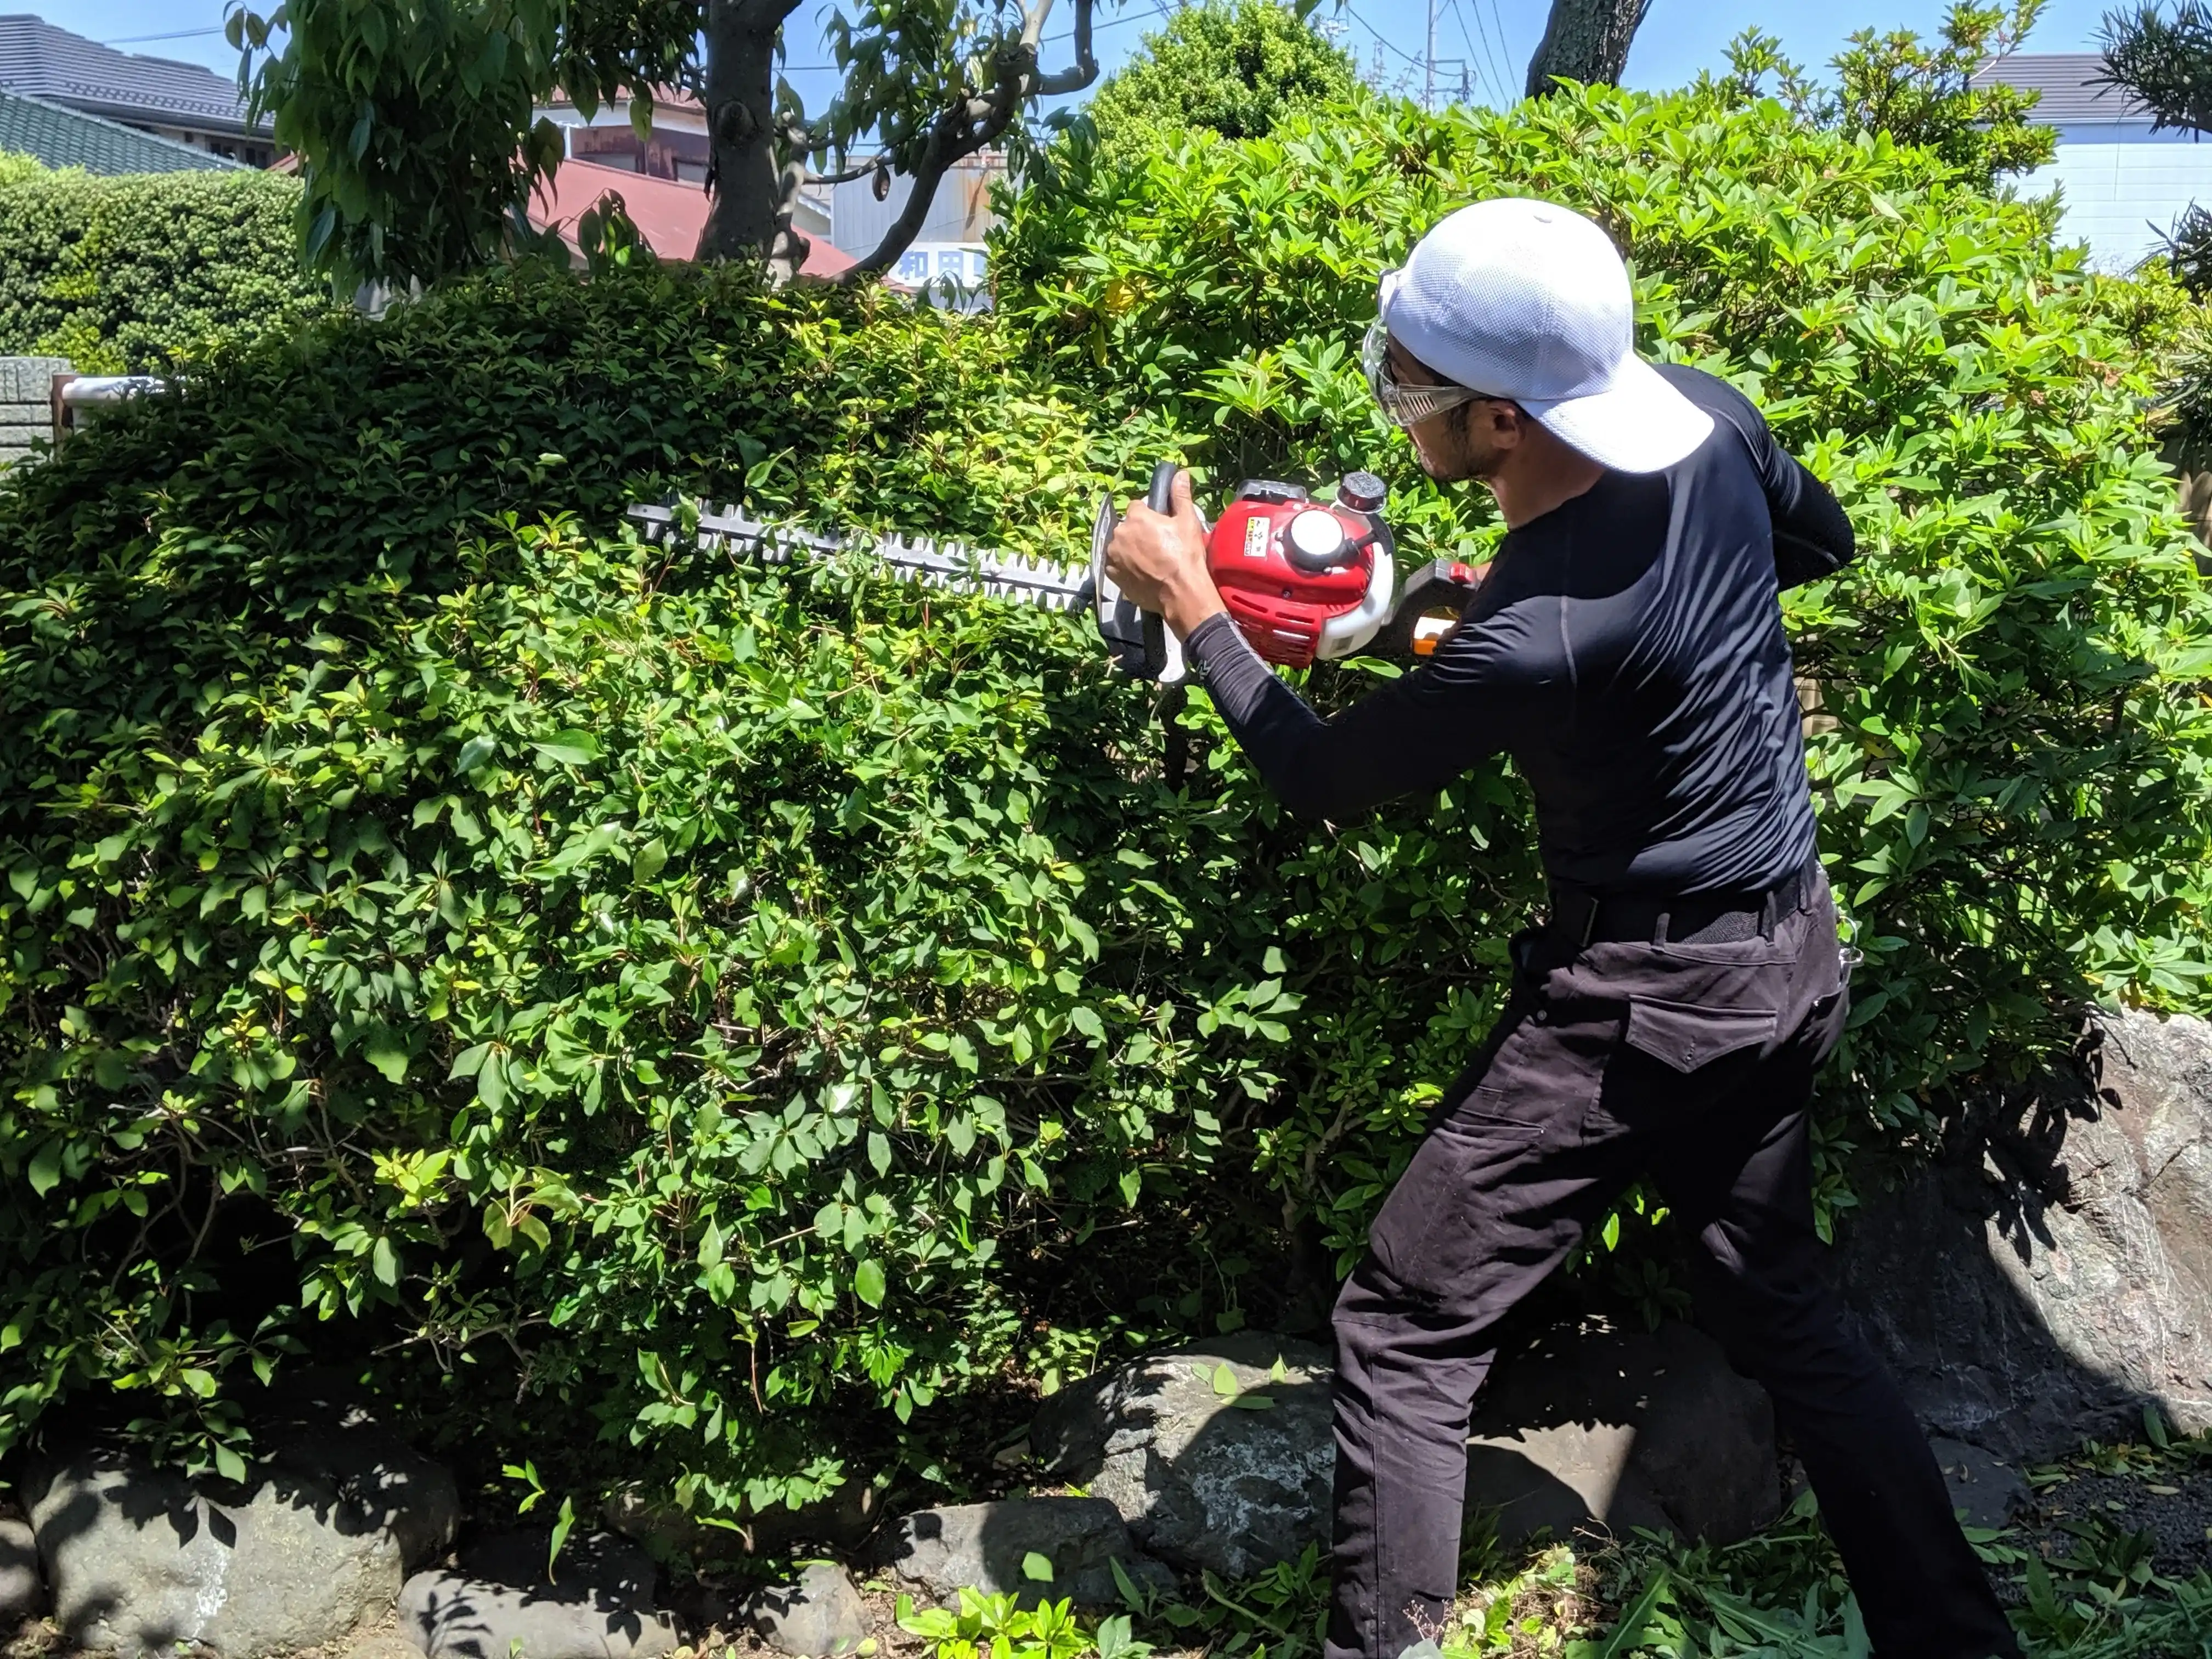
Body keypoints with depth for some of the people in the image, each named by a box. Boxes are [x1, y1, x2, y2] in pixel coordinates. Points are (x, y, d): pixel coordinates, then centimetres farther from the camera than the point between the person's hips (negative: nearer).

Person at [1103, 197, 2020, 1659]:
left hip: (1644, 1002, -8)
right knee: (1778, 1303, 25)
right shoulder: (1703, 413, -9)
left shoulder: (1534, 637, -29)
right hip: (1794, 961, 8)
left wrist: (1190, 607, -2)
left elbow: (1326, 780, -12)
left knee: (1407, 1330, 2)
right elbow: (1824, 538, 14)